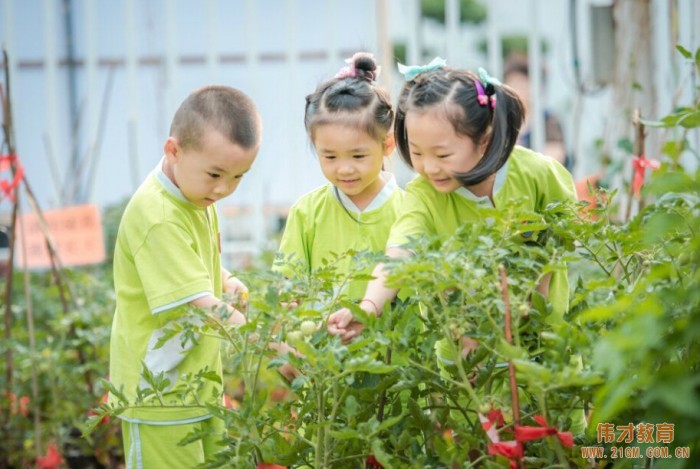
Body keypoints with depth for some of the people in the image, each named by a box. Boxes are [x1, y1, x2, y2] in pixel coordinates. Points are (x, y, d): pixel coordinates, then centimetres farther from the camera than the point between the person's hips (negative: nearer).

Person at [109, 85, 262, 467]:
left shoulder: (198, 194, 6)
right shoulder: (157, 217, -24)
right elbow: (202, 306, -29)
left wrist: (226, 282, 3)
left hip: (202, 387, 9)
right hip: (159, 394, -9)